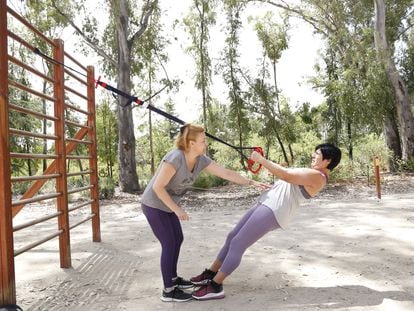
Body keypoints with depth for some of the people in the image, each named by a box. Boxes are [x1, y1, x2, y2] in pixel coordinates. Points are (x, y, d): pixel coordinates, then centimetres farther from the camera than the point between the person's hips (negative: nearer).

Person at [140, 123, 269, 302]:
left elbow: (226, 173, -3)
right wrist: (177, 209, -25)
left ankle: (173, 279, 31)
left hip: (167, 205, 8)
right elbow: (158, 187, -28)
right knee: (169, 244, -5)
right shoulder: (175, 158, -30)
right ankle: (168, 290, 7)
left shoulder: (201, 160, -7)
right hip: (154, 205, -8)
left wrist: (252, 182, -3)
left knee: (177, 239, 14)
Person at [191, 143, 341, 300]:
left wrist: (261, 159, -13)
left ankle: (215, 287, -4)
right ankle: (210, 274, 20)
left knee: (237, 244, -11)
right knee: (232, 237, 11)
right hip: (266, 205, 11)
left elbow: (286, 175, -17)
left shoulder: (317, 176, -10)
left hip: (273, 211, -11)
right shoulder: (312, 174, 22)